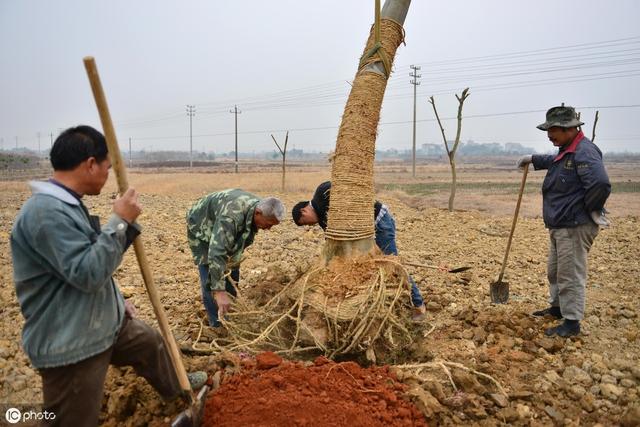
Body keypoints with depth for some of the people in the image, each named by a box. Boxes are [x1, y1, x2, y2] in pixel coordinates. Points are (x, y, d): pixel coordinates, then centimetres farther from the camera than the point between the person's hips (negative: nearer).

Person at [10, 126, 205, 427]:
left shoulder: (67, 204, 7)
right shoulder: (45, 211, -26)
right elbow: (87, 273, -30)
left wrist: (117, 301, 18)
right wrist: (120, 221, -25)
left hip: (105, 323, 10)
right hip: (69, 345, -10)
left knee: (151, 343, 29)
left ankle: (177, 387, 56)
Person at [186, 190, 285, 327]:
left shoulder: (259, 209, -18)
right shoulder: (231, 216, -44)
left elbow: (243, 242, -1)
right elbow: (216, 253, -48)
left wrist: (232, 262, -5)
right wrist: (219, 291, -50)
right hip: (200, 228, -7)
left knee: (232, 271, 7)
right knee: (210, 278, -13)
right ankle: (217, 323, -1)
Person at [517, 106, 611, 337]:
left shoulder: (584, 151, -21)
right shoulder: (566, 150, 13)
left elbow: (601, 184, -33)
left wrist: (590, 210, -20)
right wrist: (533, 159, 31)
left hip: (575, 227, -11)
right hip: (560, 225, 11)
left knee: (570, 275, -3)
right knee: (555, 270, 23)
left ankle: (572, 322, 8)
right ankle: (557, 307, 39)